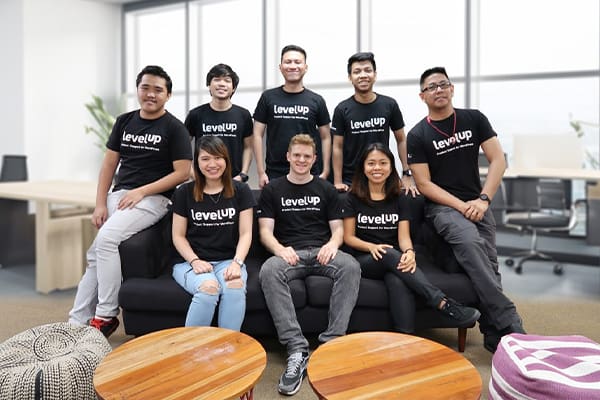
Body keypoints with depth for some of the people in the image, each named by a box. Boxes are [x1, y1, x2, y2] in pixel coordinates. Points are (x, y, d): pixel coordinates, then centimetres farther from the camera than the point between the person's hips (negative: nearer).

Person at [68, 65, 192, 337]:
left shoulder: (174, 128, -2)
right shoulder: (124, 121, 13)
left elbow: (182, 173, -9)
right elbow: (109, 164, 12)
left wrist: (141, 192, -14)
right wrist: (100, 204, 1)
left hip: (152, 199, -6)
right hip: (118, 195, 6)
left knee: (106, 238, -26)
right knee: (94, 255, 0)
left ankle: (106, 316, -14)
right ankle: (76, 323, 10)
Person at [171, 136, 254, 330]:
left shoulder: (240, 191, 8)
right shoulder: (184, 192, 7)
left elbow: (245, 233, 3)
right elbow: (178, 236, 7)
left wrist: (237, 262, -14)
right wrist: (195, 260, -11)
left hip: (228, 261, 1)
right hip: (191, 261, 0)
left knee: (235, 288, -34)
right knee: (209, 288, -34)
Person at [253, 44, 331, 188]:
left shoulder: (316, 100, 5)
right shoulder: (268, 97, 4)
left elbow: (325, 137, 8)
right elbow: (258, 135, 3)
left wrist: (325, 172, 0)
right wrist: (261, 172, -4)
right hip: (275, 173, 0)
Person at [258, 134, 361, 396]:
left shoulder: (326, 189, 17)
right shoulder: (272, 190, 13)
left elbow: (338, 228, 12)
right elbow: (265, 231, 4)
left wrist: (333, 243, -13)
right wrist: (280, 249, -18)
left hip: (322, 252, 1)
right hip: (289, 254, -1)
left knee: (351, 267, -32)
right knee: (268, 271, -36)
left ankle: (331, 344, -30)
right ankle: (297, 350, -36)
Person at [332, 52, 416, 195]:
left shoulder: (389, 105, -1)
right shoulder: (342, 109, -3)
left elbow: (401, 140, 5)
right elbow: (337, 147, -2)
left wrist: (407, 174, -2)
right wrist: (338, 182, -8)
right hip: (350, 181, -1)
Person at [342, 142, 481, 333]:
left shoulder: (400, 199, 12)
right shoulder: (353, 198, 8)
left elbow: (404, 236, 1)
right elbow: (348, 237, 4)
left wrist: (409, 252, -24)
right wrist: (372, 247, -17)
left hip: (395, 260, 2)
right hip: (364, 260, -1)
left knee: (398, 281, -37)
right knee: (390, 254, -37)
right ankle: (445, 304, -45)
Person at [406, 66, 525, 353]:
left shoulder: (474, 119, 7)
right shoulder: (418, 135, -1)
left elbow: (498, 160, 3)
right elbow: (424, 184, -5)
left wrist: (483, 200, -10)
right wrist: (461, 206, -14)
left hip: (478, 204, 4)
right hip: (442, 206, -3)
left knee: (489, 268, -8)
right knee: (470, 242, -31)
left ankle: (494, 337, 5)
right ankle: (511, 328, -29)